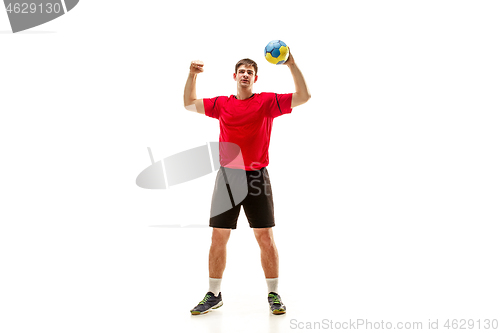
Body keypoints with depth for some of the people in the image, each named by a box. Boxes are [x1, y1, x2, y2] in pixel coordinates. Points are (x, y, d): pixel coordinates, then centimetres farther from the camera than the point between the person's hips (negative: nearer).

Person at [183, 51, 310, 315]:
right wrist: (192, 75, 10)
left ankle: (273, 294, 15)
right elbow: (189, 104, 22)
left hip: (256, 177, -2)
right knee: (218, 238, 4)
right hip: (227, 176, 2)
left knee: (265, 237, 1)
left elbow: (303, 96, -3)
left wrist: (292, 65, -9)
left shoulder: (267, 102, 3)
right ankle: (213, 295, 18)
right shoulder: (221, 104, 10)